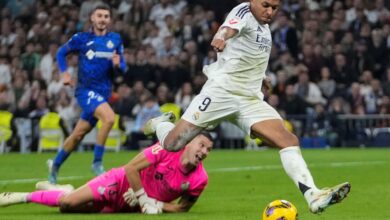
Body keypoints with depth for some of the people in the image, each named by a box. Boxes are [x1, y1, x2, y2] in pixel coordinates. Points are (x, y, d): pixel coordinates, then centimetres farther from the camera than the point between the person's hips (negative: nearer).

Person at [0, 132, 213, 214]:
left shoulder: (199, 179, -15)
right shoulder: (169, 148, -23)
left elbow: (182, 208, -3)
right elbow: (131, 168, -19)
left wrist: (155, 205, -20)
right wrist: (145, 199, -21)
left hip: (131, 205, 3)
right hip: (121, 183, -3)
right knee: (68, 202, -16)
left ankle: (61, 191, 26)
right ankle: (25, 196, 9)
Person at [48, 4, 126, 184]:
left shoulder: (115, 40, 5)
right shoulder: (81, 39, -2)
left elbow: (122, 68, 8)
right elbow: (61, 52, 12)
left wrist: (118, 65, -15)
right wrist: (64, 73, 0)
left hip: (103, 92, 4)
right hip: (86, 90, -4)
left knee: (78, 135, 11)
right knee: (109, 117, -29)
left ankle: (55, 164, 32)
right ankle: (97, 162, -18)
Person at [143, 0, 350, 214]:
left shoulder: (264, 27, 14)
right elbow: (231, 27, -36)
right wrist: (221, 36, -57)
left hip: (251, 100, 7)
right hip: (220, 92, -7)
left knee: (289, 141, -12)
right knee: (172, 144, -5)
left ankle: (313, 196, -18)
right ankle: (160, 124, 31)